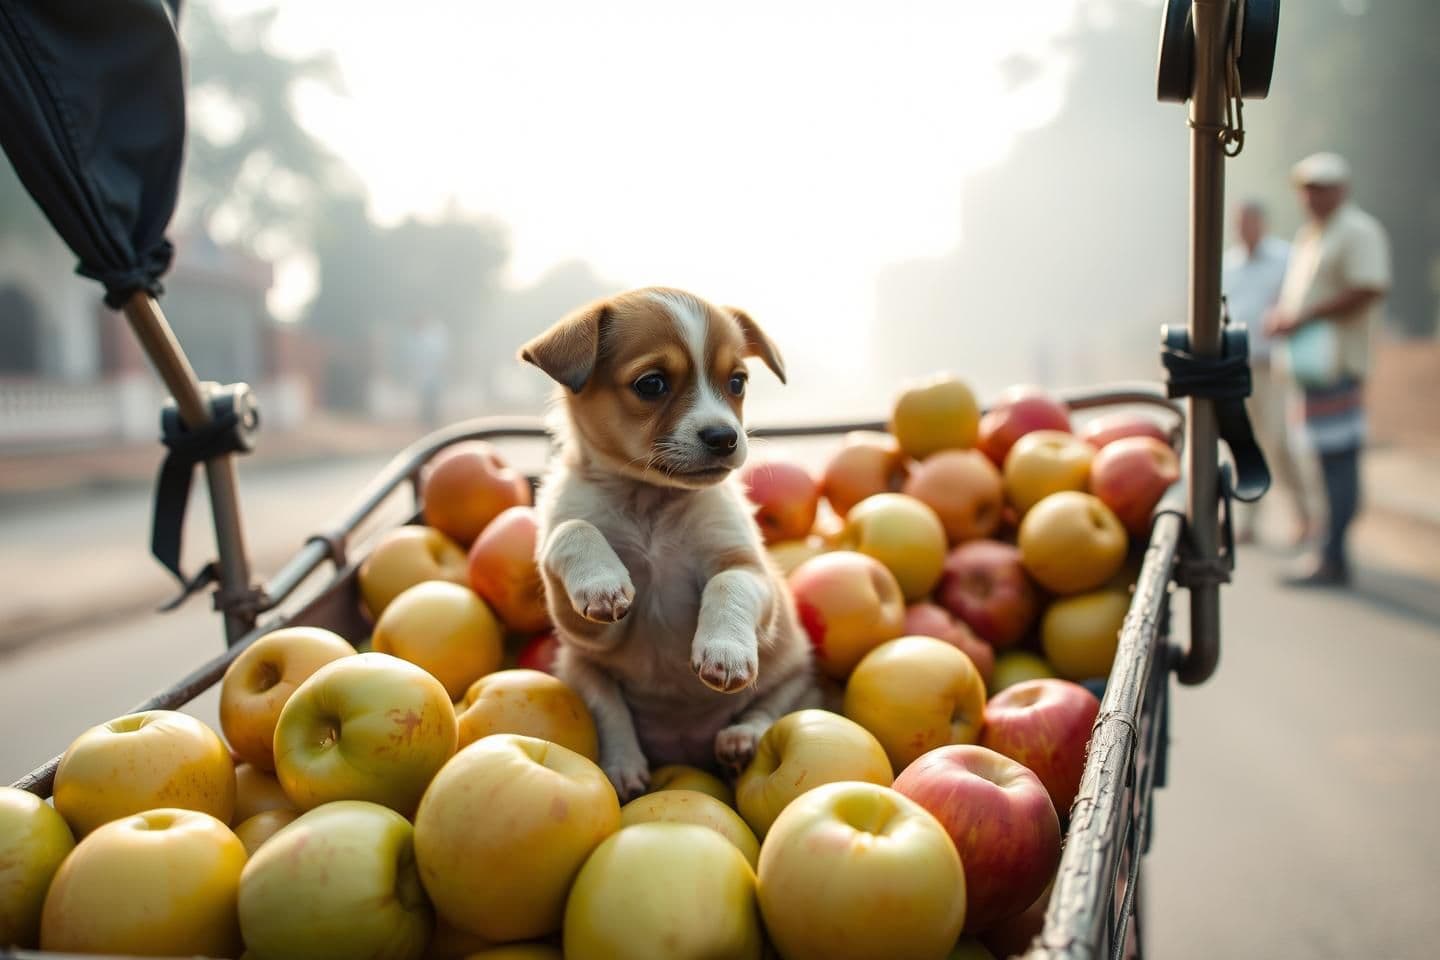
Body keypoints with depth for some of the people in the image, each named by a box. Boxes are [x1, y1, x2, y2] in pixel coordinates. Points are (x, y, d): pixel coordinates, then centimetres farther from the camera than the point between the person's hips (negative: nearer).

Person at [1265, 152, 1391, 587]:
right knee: (1331, 459, 12)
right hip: (1311, 360, 9)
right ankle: (1334, 556, 19)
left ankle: (1332, 561, -9)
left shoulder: (1359, 231, -7)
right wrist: (1280, 315, 8)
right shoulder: (1307, 235, 21)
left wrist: (1304, 317, -17)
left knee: (1339, 457, -9)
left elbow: (1369, 291, -18)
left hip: (1336, 362, -9)